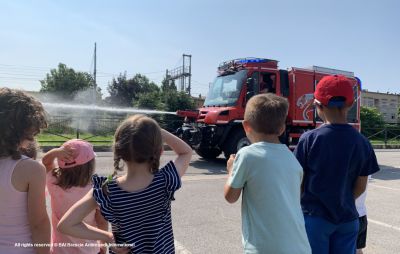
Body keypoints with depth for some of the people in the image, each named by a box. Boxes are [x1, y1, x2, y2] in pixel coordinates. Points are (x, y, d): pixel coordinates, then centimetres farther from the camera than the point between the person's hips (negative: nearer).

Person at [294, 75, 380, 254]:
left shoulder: (309, 139, -15)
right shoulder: (362, 142, -4)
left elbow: (298, 182, -9)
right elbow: (360, 187, 3)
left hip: (314, 217, -3)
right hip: (347, 218, 3)